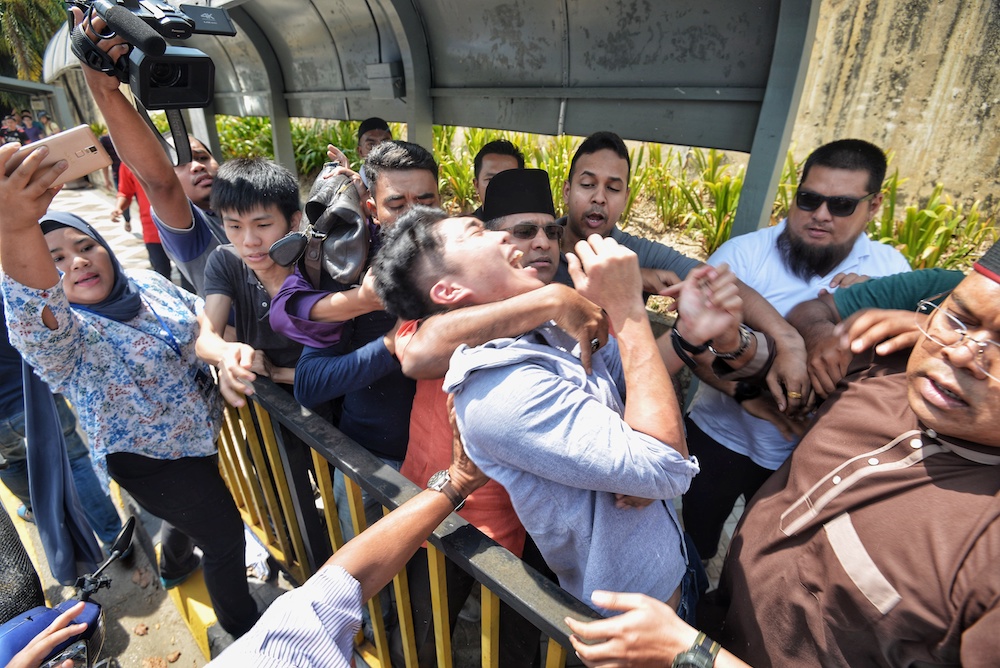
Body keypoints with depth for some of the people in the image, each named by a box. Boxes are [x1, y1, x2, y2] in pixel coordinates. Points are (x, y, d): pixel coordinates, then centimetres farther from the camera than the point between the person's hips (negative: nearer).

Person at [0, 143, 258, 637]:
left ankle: (174, 567, 65)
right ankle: (243, 629, 33)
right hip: (149, 459, -7)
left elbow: (200, 315, 8)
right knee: (225, 533, 5)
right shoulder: (55, 332, -26)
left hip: (198, 433, 7)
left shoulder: (149, 283, -5)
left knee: (195, 508, 31)